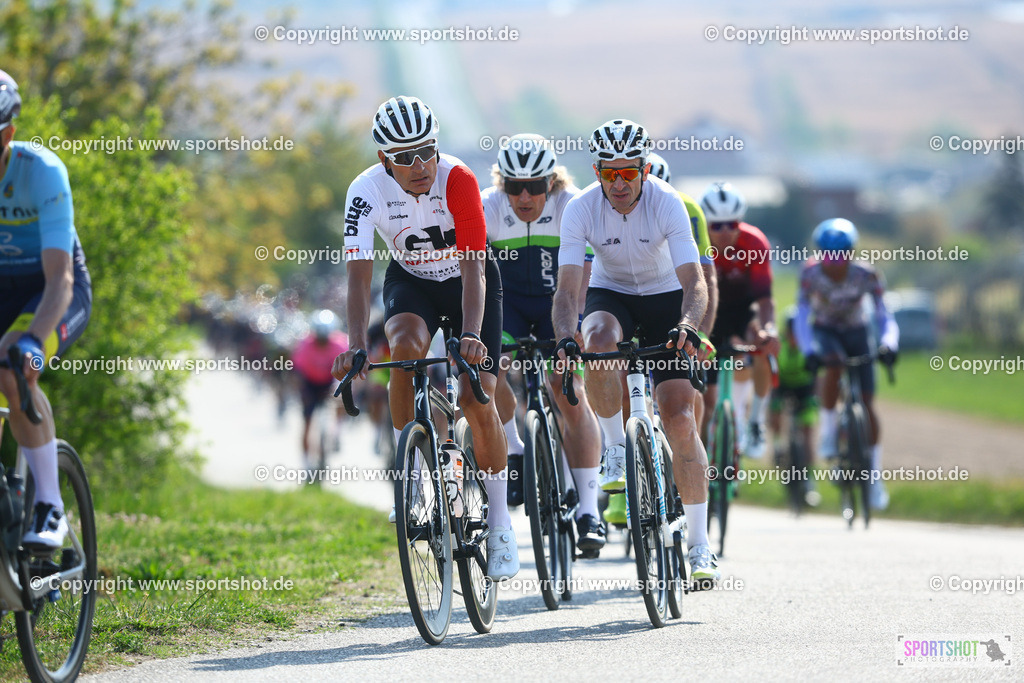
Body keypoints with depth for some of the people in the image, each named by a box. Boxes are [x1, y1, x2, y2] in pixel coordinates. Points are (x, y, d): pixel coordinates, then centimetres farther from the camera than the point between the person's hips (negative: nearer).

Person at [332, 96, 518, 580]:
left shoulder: (458, 181, -30)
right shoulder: (366, 192, -25)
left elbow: (473, 266, -33)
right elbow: (359, 273, -28)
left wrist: (471, 334, -46)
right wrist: (355, 344, -41)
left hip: (469, 281, -1)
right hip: (411, 281, 1)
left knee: (477, 400, -12)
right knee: (406, 345, -33)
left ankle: (500, 525, 4)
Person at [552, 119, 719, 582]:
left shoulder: (667, 204, -25)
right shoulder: (581, 209, -22)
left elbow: (693, 281, -32)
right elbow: (567, 286, -28)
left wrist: (688, 326, -52)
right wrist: (565, 336, -47)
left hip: (665, 299, -1)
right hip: (611, 295, 1)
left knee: (680, 422, -12)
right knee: (598, 344, -37)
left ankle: (698, 545, -4)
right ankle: (616, 448, -13)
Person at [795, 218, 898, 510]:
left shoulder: (866, 275, -24)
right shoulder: (812, 273, -25)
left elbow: (884, 316, -27)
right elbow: (802, 316, -29)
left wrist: (888, 343, -47)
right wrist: (808, 350, -45)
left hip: (856, 333, 1)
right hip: (824, 331, -1)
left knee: (866, 405, -6)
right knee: (834, 364, -37)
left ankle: (875, 478, 5)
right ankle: (828, 430, -18)